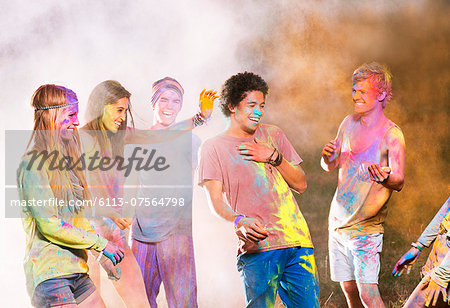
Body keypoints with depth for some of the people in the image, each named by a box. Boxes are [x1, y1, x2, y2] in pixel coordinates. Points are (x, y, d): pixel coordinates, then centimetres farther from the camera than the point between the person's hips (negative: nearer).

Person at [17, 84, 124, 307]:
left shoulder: (65, 162, 15)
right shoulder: (33, 164, -12)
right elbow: (49, 225, -16)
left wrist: (101, 256, 15)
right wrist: (101, 244, -11)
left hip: (76, 270, 9)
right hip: (49, 273, -9)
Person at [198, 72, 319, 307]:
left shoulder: (273, 135, 17)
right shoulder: (213, 148, 5)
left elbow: (301, 185, 15)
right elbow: (216, 201, -5)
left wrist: (274, 157, -1)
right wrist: (240, 220, -25)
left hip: (297, 240, 4)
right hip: (257, 247, -4)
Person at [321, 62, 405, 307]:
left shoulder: (391, 134, -12)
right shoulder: (349, 123, 6)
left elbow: (399, 181, -19)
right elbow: (330, 166, 14)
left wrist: (382, 177, -42)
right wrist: (327, 157, -10)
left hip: (366, 225, -6)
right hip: (338, 220, 6)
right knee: (348, 288, 11)